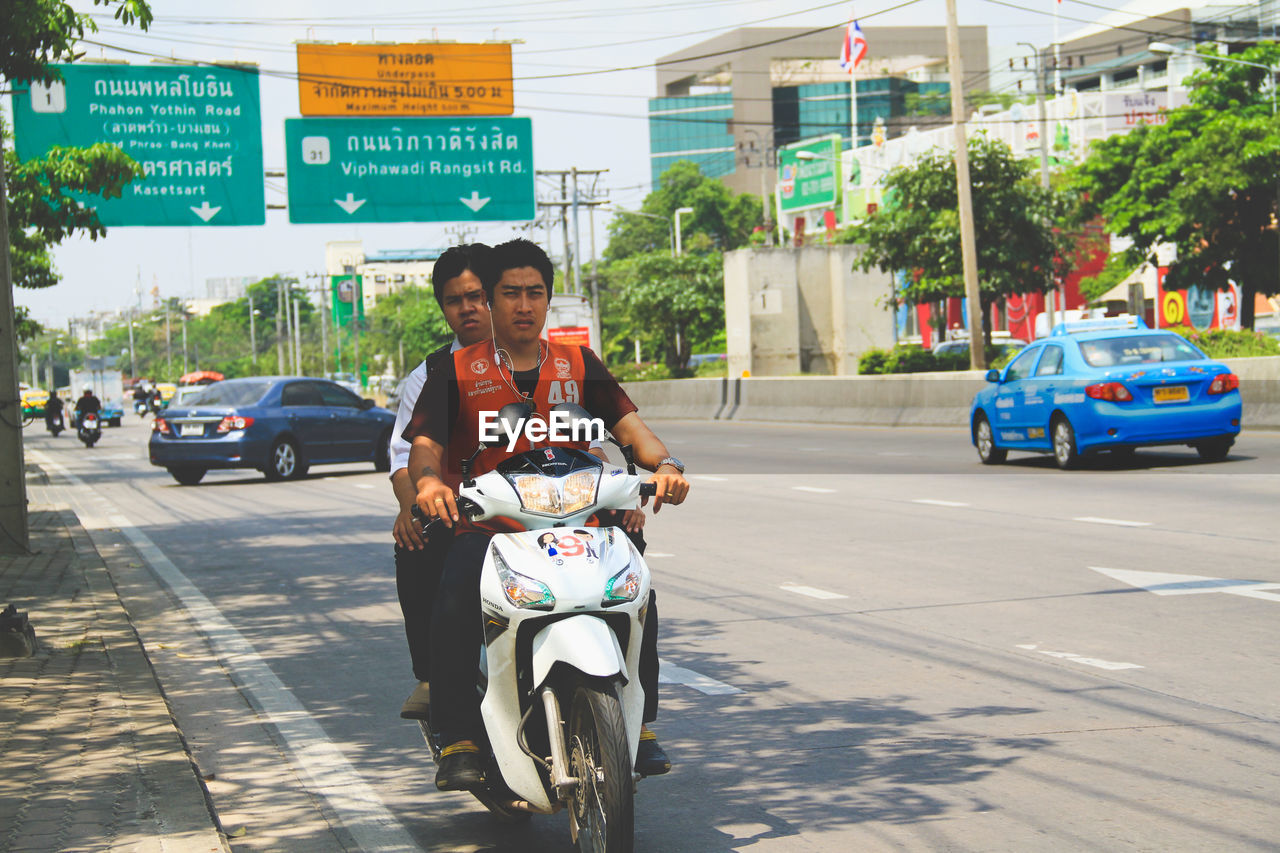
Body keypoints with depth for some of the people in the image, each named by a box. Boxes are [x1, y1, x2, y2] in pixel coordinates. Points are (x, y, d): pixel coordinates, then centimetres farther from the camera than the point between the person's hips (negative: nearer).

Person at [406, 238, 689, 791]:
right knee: (453, 603, -32)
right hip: (483, 526, -2)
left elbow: (627, 424, 4)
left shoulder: (579, 367, 15)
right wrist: (427, 481, -29)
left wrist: (664, 464, -19)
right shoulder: (456, 372, 9)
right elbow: (424, 442, -4)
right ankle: (457, 740, -23)